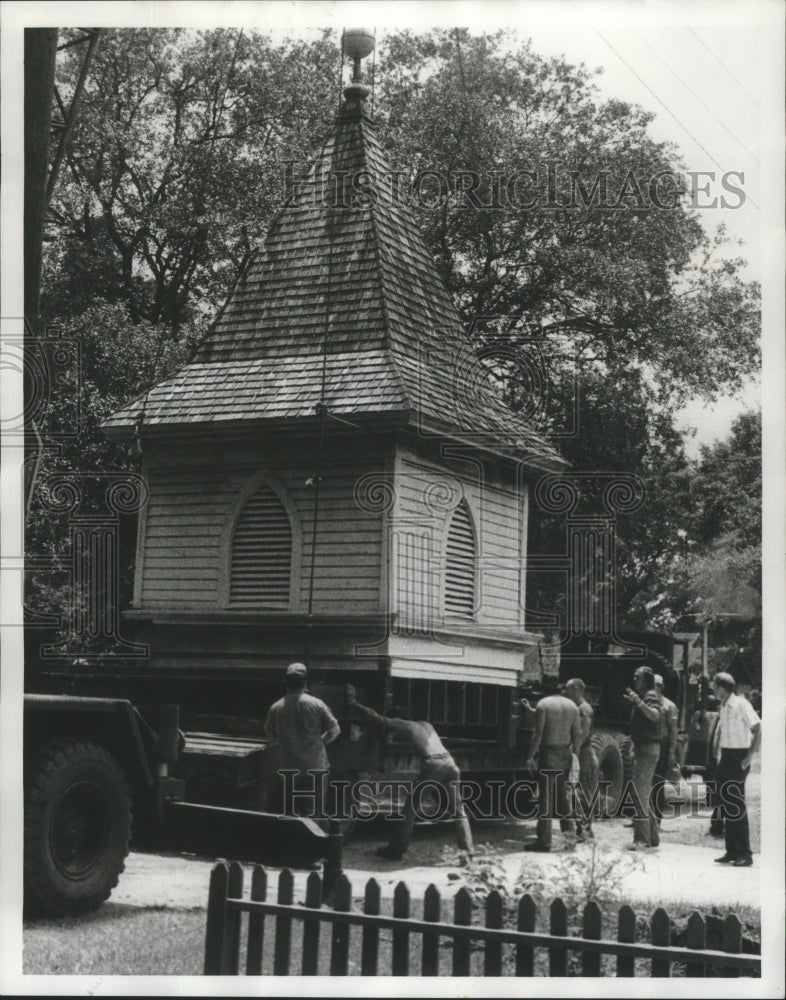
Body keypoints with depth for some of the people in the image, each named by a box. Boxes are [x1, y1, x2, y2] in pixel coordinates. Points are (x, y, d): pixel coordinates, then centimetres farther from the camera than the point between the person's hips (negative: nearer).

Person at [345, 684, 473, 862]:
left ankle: (396, 850, 12)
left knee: (410, 807, 8)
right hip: (449, 762, 5)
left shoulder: (402, 726, 14)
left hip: (432, 764, -5)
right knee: (458, 811, 12)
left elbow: (376, 719, 13)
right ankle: (467, 852, 2)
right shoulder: (426, 725, 31)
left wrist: (353, 702, 22)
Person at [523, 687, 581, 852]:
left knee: (545, 797, -3)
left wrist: (530, 756, -10)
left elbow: (538, 733, -13)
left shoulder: (543, 705, -8)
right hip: (565, 755, 5)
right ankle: (569, 832, 16)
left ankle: (543, 840, -2)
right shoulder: (571, 706, 7)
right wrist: (575, 755, 13)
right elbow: (577, 735, 6)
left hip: (547, 754, -5)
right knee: (562, 796, 17)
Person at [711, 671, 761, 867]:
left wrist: (750, 756, -19)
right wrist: (718, 755, 16)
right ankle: (732, 851, 16)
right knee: (725, 804, 10)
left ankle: (745, 854, -4)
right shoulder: (724, 707, 11)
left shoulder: (741, 704, -15)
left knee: (735, 806, -8)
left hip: (738, 758, -9)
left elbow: (759, 729, -20)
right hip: (727, 756, 9)